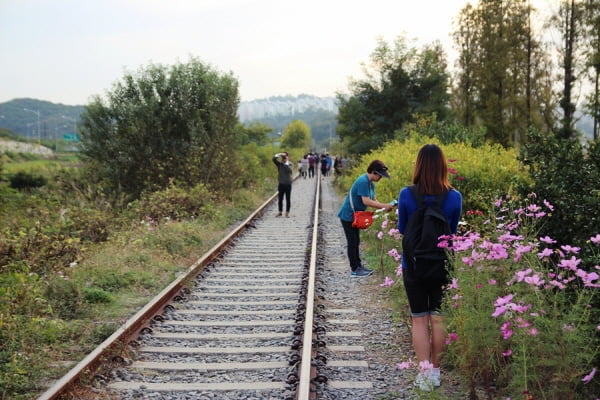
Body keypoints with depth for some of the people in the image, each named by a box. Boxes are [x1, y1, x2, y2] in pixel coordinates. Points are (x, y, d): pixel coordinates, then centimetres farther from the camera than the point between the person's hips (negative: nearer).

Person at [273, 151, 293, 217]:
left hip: (288, 184, -2)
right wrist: (279, 154, -17)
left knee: (288, 199, 2)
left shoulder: (290, 163, 0)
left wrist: (286, 163, -17)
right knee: (280, 199, 6)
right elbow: (274, 159, -10)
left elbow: (289, 170, -19)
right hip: (281, 184, 2)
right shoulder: (279, 164, 5)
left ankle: (287, 212, 8)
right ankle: (280, 212, 15)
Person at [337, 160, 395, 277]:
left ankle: (358, 266, 23)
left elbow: (373, 200, 6)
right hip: (348, 216, -10)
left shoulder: (371, 183, 7)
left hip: (355, 216, 10)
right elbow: (366, 201, -30)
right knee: (352, 242, -4)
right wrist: (384, 206, -27)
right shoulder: (363, 181, -24)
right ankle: (354, 269, 1)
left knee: (356, 242, 15)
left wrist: (385, 207, -11)